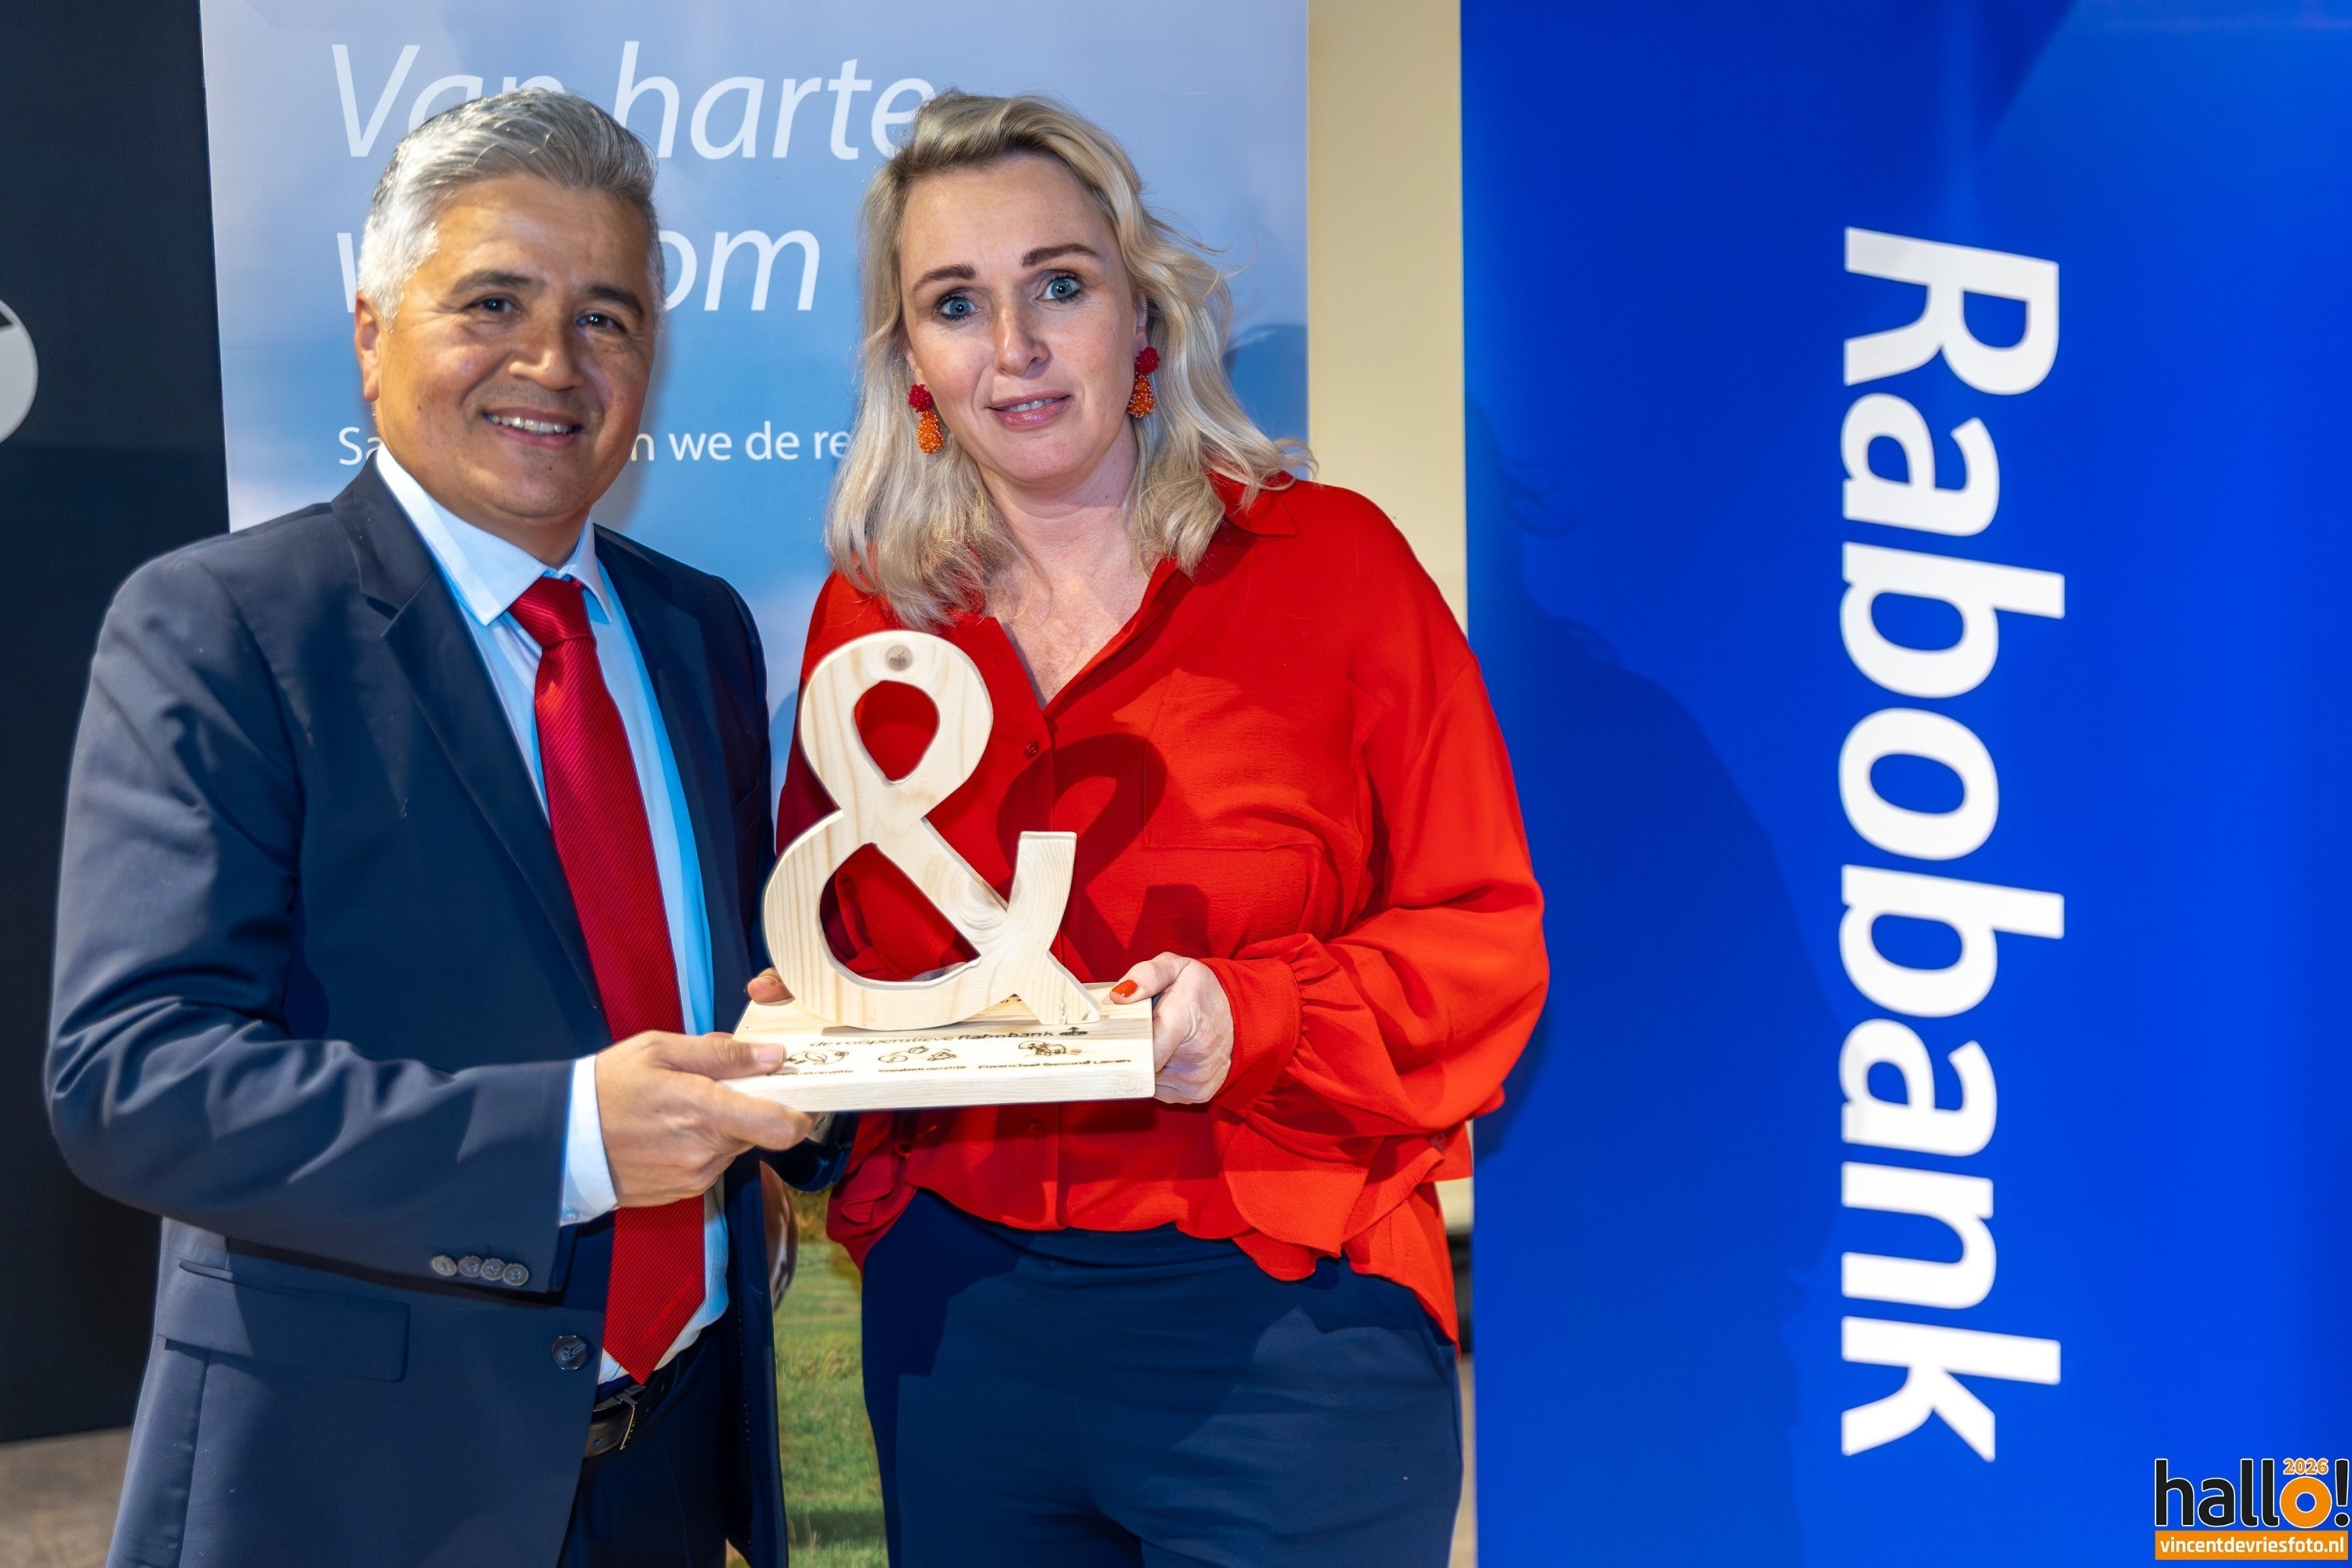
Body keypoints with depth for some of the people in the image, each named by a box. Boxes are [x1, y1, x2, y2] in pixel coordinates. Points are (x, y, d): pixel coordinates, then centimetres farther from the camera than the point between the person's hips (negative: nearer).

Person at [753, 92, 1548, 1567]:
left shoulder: (1329, 561, -5)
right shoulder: (868, 612, 5)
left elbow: (1487, 936, -5)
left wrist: (1252, 1018, -21)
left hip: (1283, 1325, -3)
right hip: (955, 1322, 4)